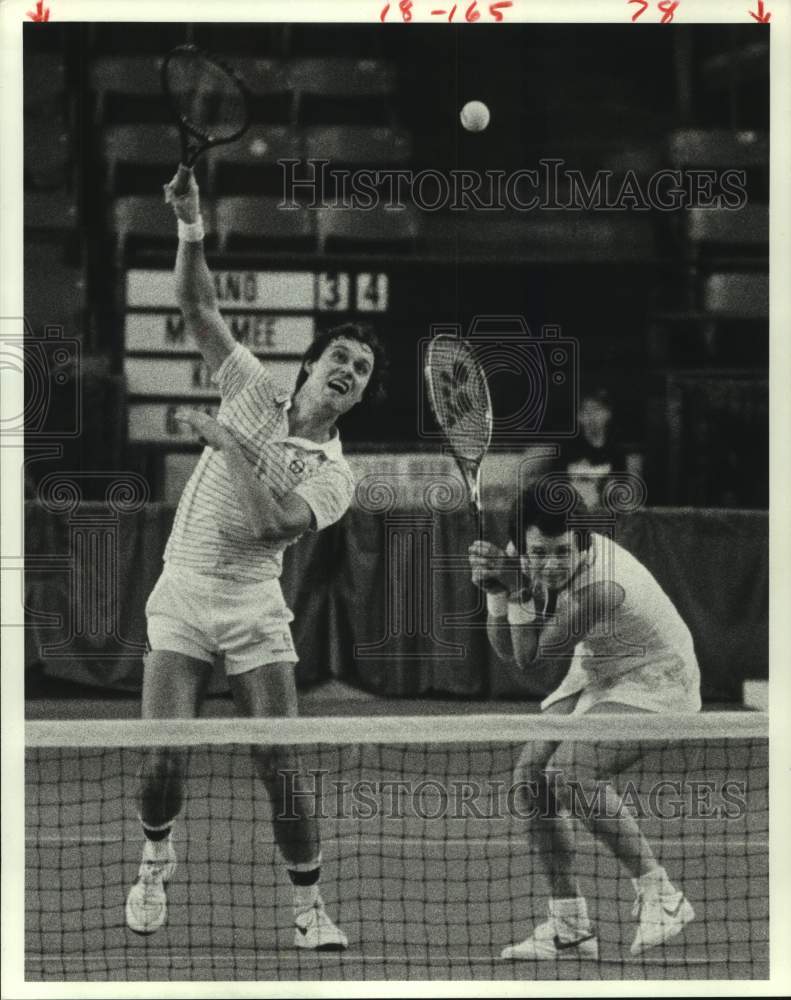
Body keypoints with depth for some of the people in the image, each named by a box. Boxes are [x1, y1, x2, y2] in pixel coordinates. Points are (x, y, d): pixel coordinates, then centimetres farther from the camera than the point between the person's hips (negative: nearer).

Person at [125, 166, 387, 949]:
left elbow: (279, 521, -19)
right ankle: (156, 856, 21)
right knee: (164, 756, -9)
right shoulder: (256, 392, 5)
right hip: (183, 596, 1)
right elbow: (198, 312, 1)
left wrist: (235, 447, -23)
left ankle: (309, 908, 1)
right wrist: (191, 231, -12)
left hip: (254, 610, -1)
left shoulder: (334, 476, -1)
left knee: (280, 762, -10)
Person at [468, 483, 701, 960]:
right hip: (596, 676, 9)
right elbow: (507, 651, -2)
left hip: (654, 680, -9)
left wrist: (520, 592, -26)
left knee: (569, 772, -27)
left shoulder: (601, 584, -34)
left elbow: (536, 664, -24)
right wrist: (497, 592, -18)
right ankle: (570, 929, 8)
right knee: (532, 775, -2)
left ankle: (661, 897, -17)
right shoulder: (536, 564, -11)